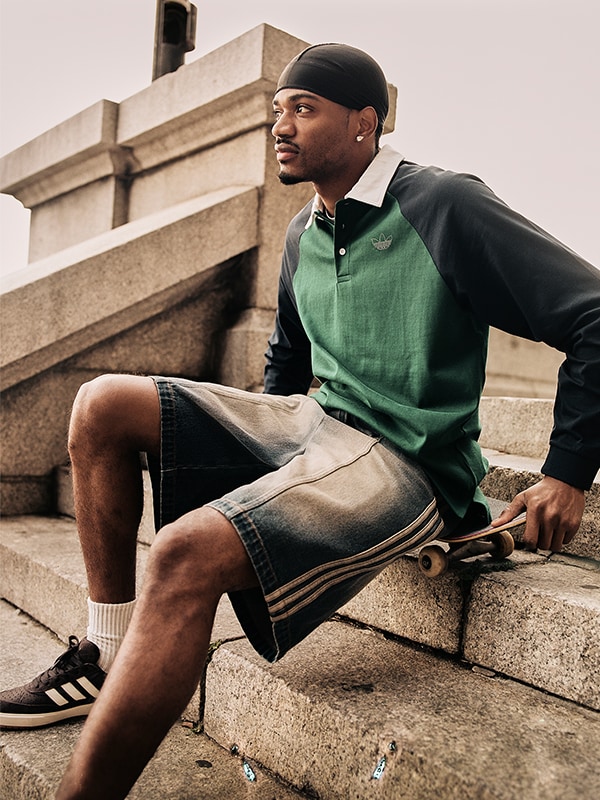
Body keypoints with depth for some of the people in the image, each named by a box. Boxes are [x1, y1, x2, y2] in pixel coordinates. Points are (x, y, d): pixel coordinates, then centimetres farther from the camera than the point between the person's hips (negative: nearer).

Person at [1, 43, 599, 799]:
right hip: (313, 423, 8)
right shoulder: (303, 235, 12)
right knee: (102, 406, 0)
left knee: (186, 554, -32)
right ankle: (107, 655, 3)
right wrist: (265, 441, 24)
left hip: (405, 464, -8)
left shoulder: (445, 207, -11)